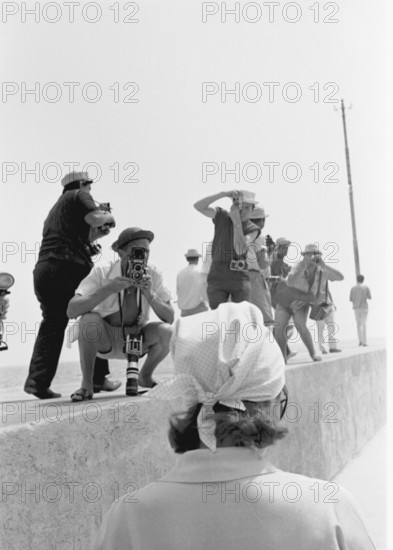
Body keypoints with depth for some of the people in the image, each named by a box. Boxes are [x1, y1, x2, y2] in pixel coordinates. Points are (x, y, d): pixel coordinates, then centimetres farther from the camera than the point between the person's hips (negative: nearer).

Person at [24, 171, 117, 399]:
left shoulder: (55, 209, 32)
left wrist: (95, 235, 30)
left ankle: (37, 380, 0)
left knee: (51, 325, 12)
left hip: (42, 269, 8)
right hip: (69, 269, -8)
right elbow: (95, 218, -10)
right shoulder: (79, 196, 7)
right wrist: (108, 216, 10)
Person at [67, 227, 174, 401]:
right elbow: (71, 311, -31)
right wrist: (108, 289, -41)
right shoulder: (102, 272, -21)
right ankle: (86, 385, -12)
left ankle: (145, 377, 6)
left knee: (166, 332, -26)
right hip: (105, 339, -2)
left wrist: (149, 294, -33)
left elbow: (170, 318, -16)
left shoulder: (153, 274, -14)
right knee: (89, 319, -33)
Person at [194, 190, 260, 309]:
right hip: (217, 278, 0)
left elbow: (240, 250, -16)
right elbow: (198, 206, -10)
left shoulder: (252, 229, 2)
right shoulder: (221, 216, 4)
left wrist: (237, 221, -21)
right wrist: (223, 194, -20)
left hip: (240, 279, 0)